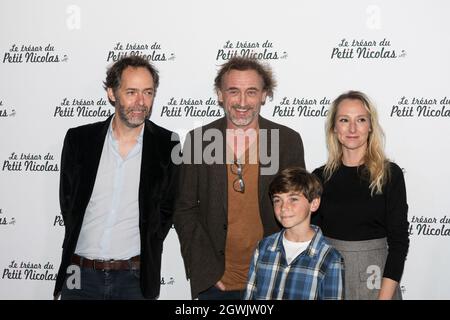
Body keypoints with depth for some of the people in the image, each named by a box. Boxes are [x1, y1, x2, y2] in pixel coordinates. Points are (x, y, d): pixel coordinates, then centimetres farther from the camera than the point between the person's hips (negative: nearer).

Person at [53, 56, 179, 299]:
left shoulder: (168, 146, -3)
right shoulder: (79, 139, 0)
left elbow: (168, 209, 3)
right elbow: (68, 203, 6)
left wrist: (145, 251, 0)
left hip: (135, 278, -1)